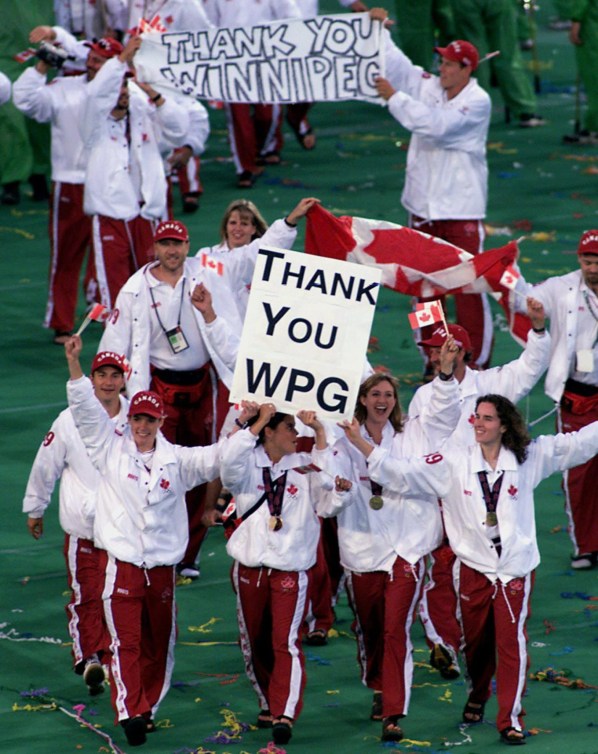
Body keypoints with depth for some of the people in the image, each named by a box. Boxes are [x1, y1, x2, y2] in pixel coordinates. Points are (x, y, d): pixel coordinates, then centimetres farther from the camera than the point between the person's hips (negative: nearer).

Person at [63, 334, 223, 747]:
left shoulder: (176, 460, 8)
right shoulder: (111, 449, 3)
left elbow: (217, 459, 5)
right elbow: (86, 409, -4)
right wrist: (74, 362, -13)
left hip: (161, 565, 3)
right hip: (121, 562, -3)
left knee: (159, 644, 10)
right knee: (126, 641, -11)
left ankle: (147, 706, 25)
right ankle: (131, 713, -15)